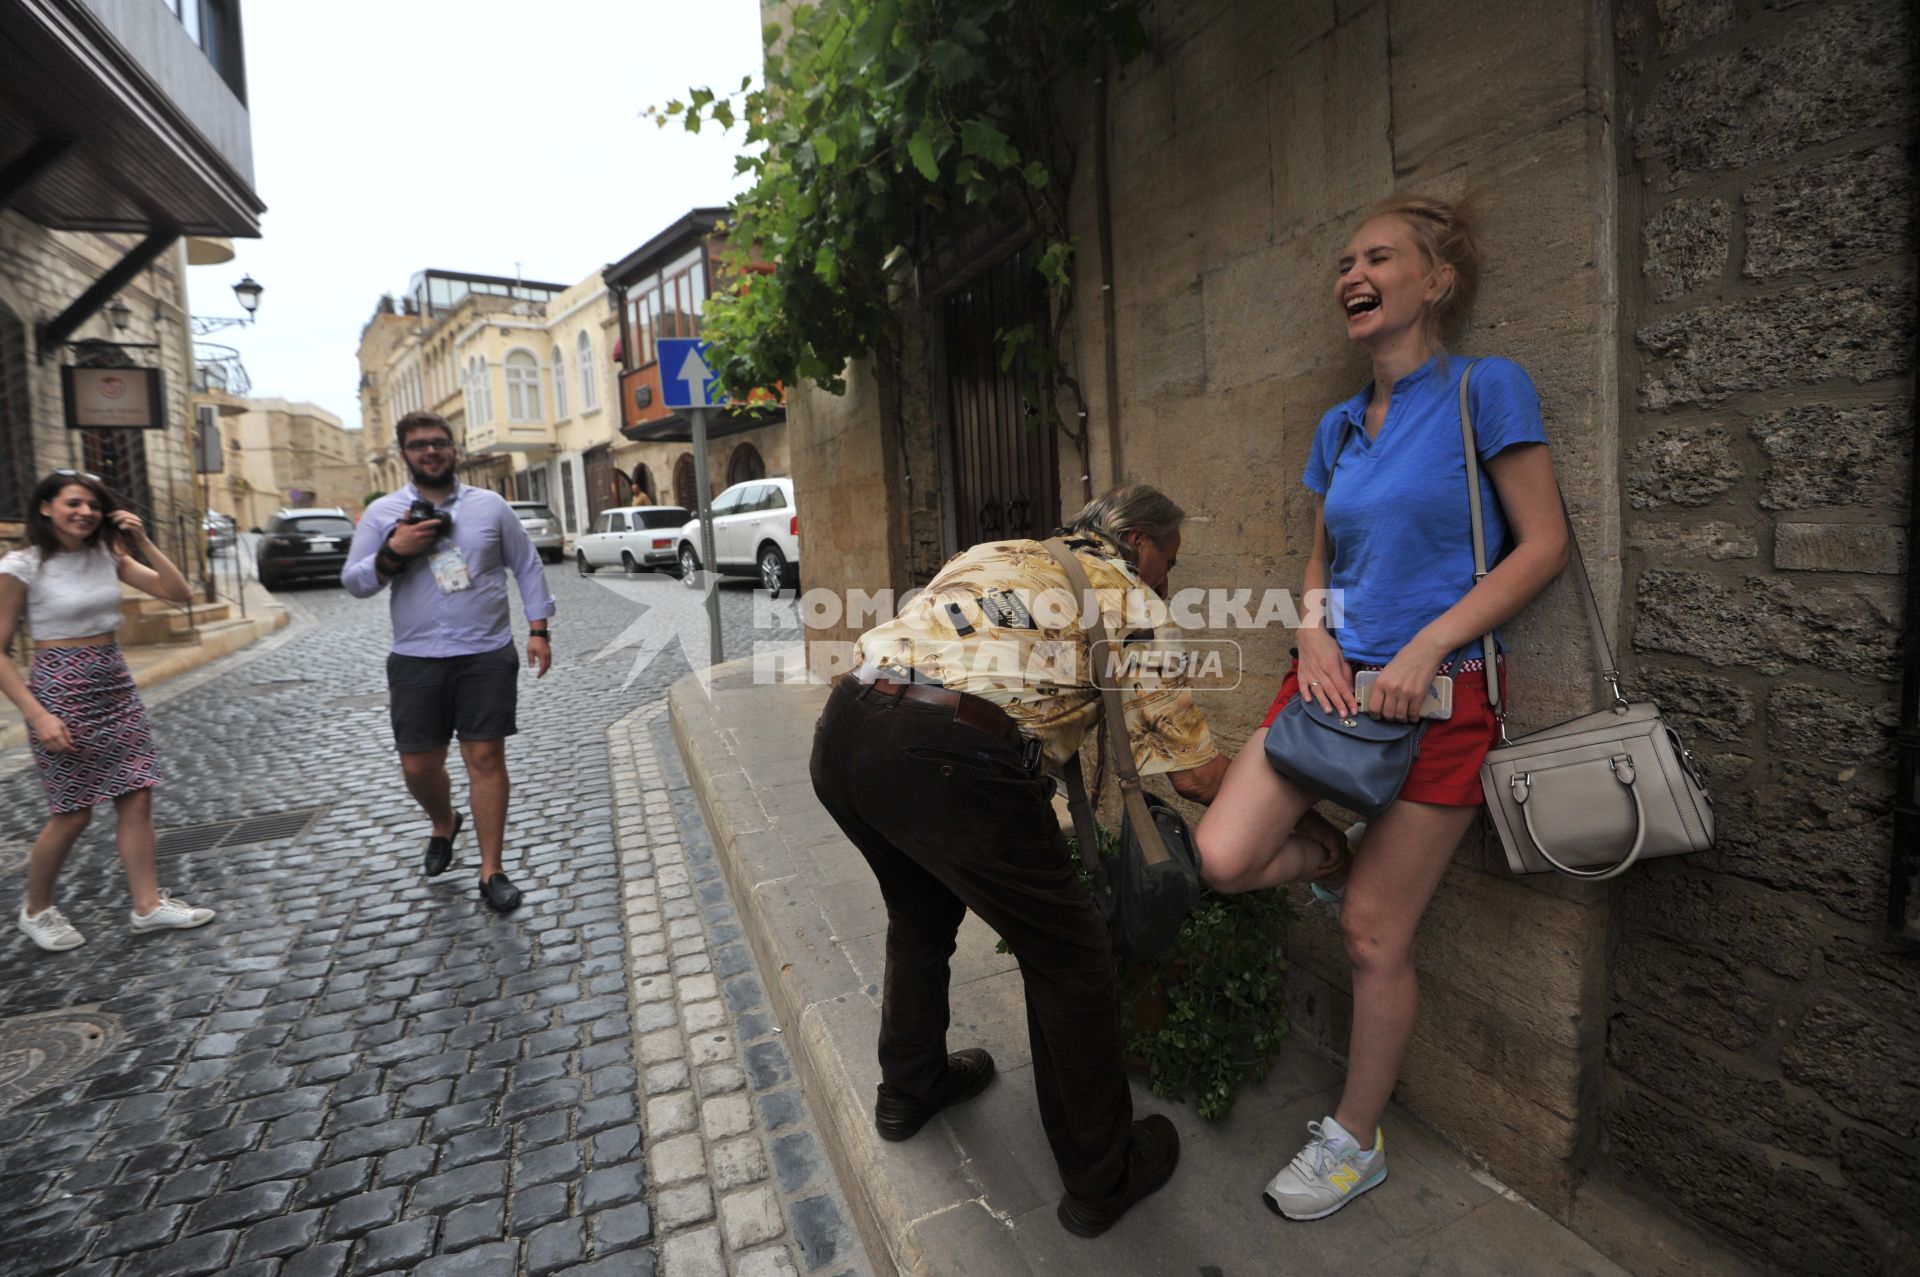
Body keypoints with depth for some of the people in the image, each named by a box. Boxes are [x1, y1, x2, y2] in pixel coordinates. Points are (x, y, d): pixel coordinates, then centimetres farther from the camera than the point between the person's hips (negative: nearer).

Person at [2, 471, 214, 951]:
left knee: (136, 799, 4)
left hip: (119, 691, 5)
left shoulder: (108, 556, 5)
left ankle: (147, 905, 12)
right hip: (61, 693, -5)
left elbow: (180, 594, 1)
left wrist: (143, 541, -9)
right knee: (72, 814, 2)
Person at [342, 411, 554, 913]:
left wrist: (539, 629, 2)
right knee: (418, 765, 7)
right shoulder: (383, 512, 6)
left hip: (488, 655, -1)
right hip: (416, 659, 1)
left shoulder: (490, 505, 5)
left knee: (486, 758, -2)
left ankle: (491, 872, 8)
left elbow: (527, 566, 8)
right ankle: (444, 824, 41)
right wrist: (394, 552, -14)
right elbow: (353, 582, 4)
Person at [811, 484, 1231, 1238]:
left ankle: (910, 1089, 53)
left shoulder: (992, 553, 29)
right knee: (1067, 957, 15)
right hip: (946, 757, -7)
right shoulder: (1127, 595, 11)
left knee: (923, 913, 33)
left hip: (842, 724, 8)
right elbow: (1196, 774, 10)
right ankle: (1100, 1178, 33)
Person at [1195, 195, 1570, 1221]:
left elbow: (1543, 546, -9)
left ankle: (1355, 1142, 26)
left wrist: (1425, 647, -19)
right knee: (1223, 858, -8)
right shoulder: (1339, 426, 11)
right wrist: (1315, 635, -4)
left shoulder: (1485, 389, -5)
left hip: (1436, 694, -5)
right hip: (1334, 678, 5)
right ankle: (1341, 861, 26)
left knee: (1373, 935, 2)